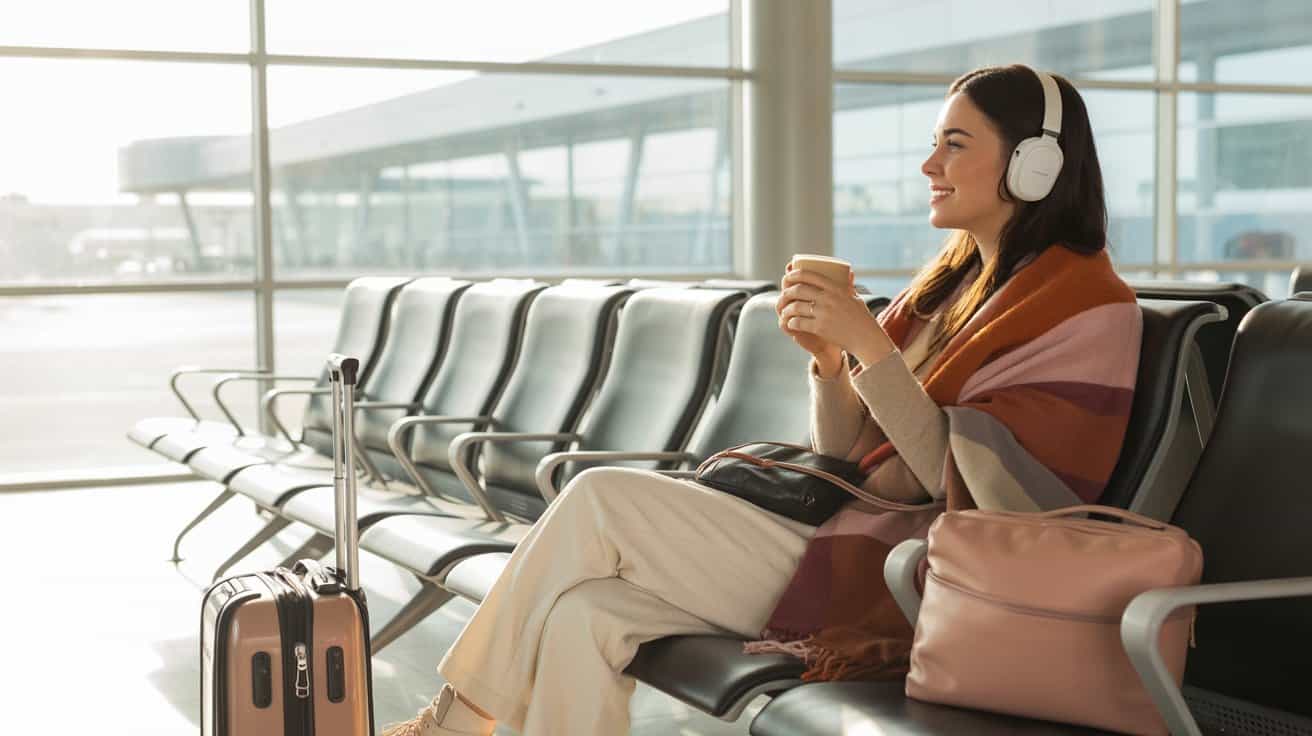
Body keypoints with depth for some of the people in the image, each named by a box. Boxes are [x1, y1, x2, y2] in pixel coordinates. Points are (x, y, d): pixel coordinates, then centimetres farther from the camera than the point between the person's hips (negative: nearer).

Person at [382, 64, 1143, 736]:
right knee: (581, 615, -10)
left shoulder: (1086, 305, -7)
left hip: (889, 583, -8)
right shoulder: (952, 284, 17)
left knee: (600, 500, -12)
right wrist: (829, 359, -3)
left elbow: (971, 489, -15)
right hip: (838, 535, 8)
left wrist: (871, 345, -19)